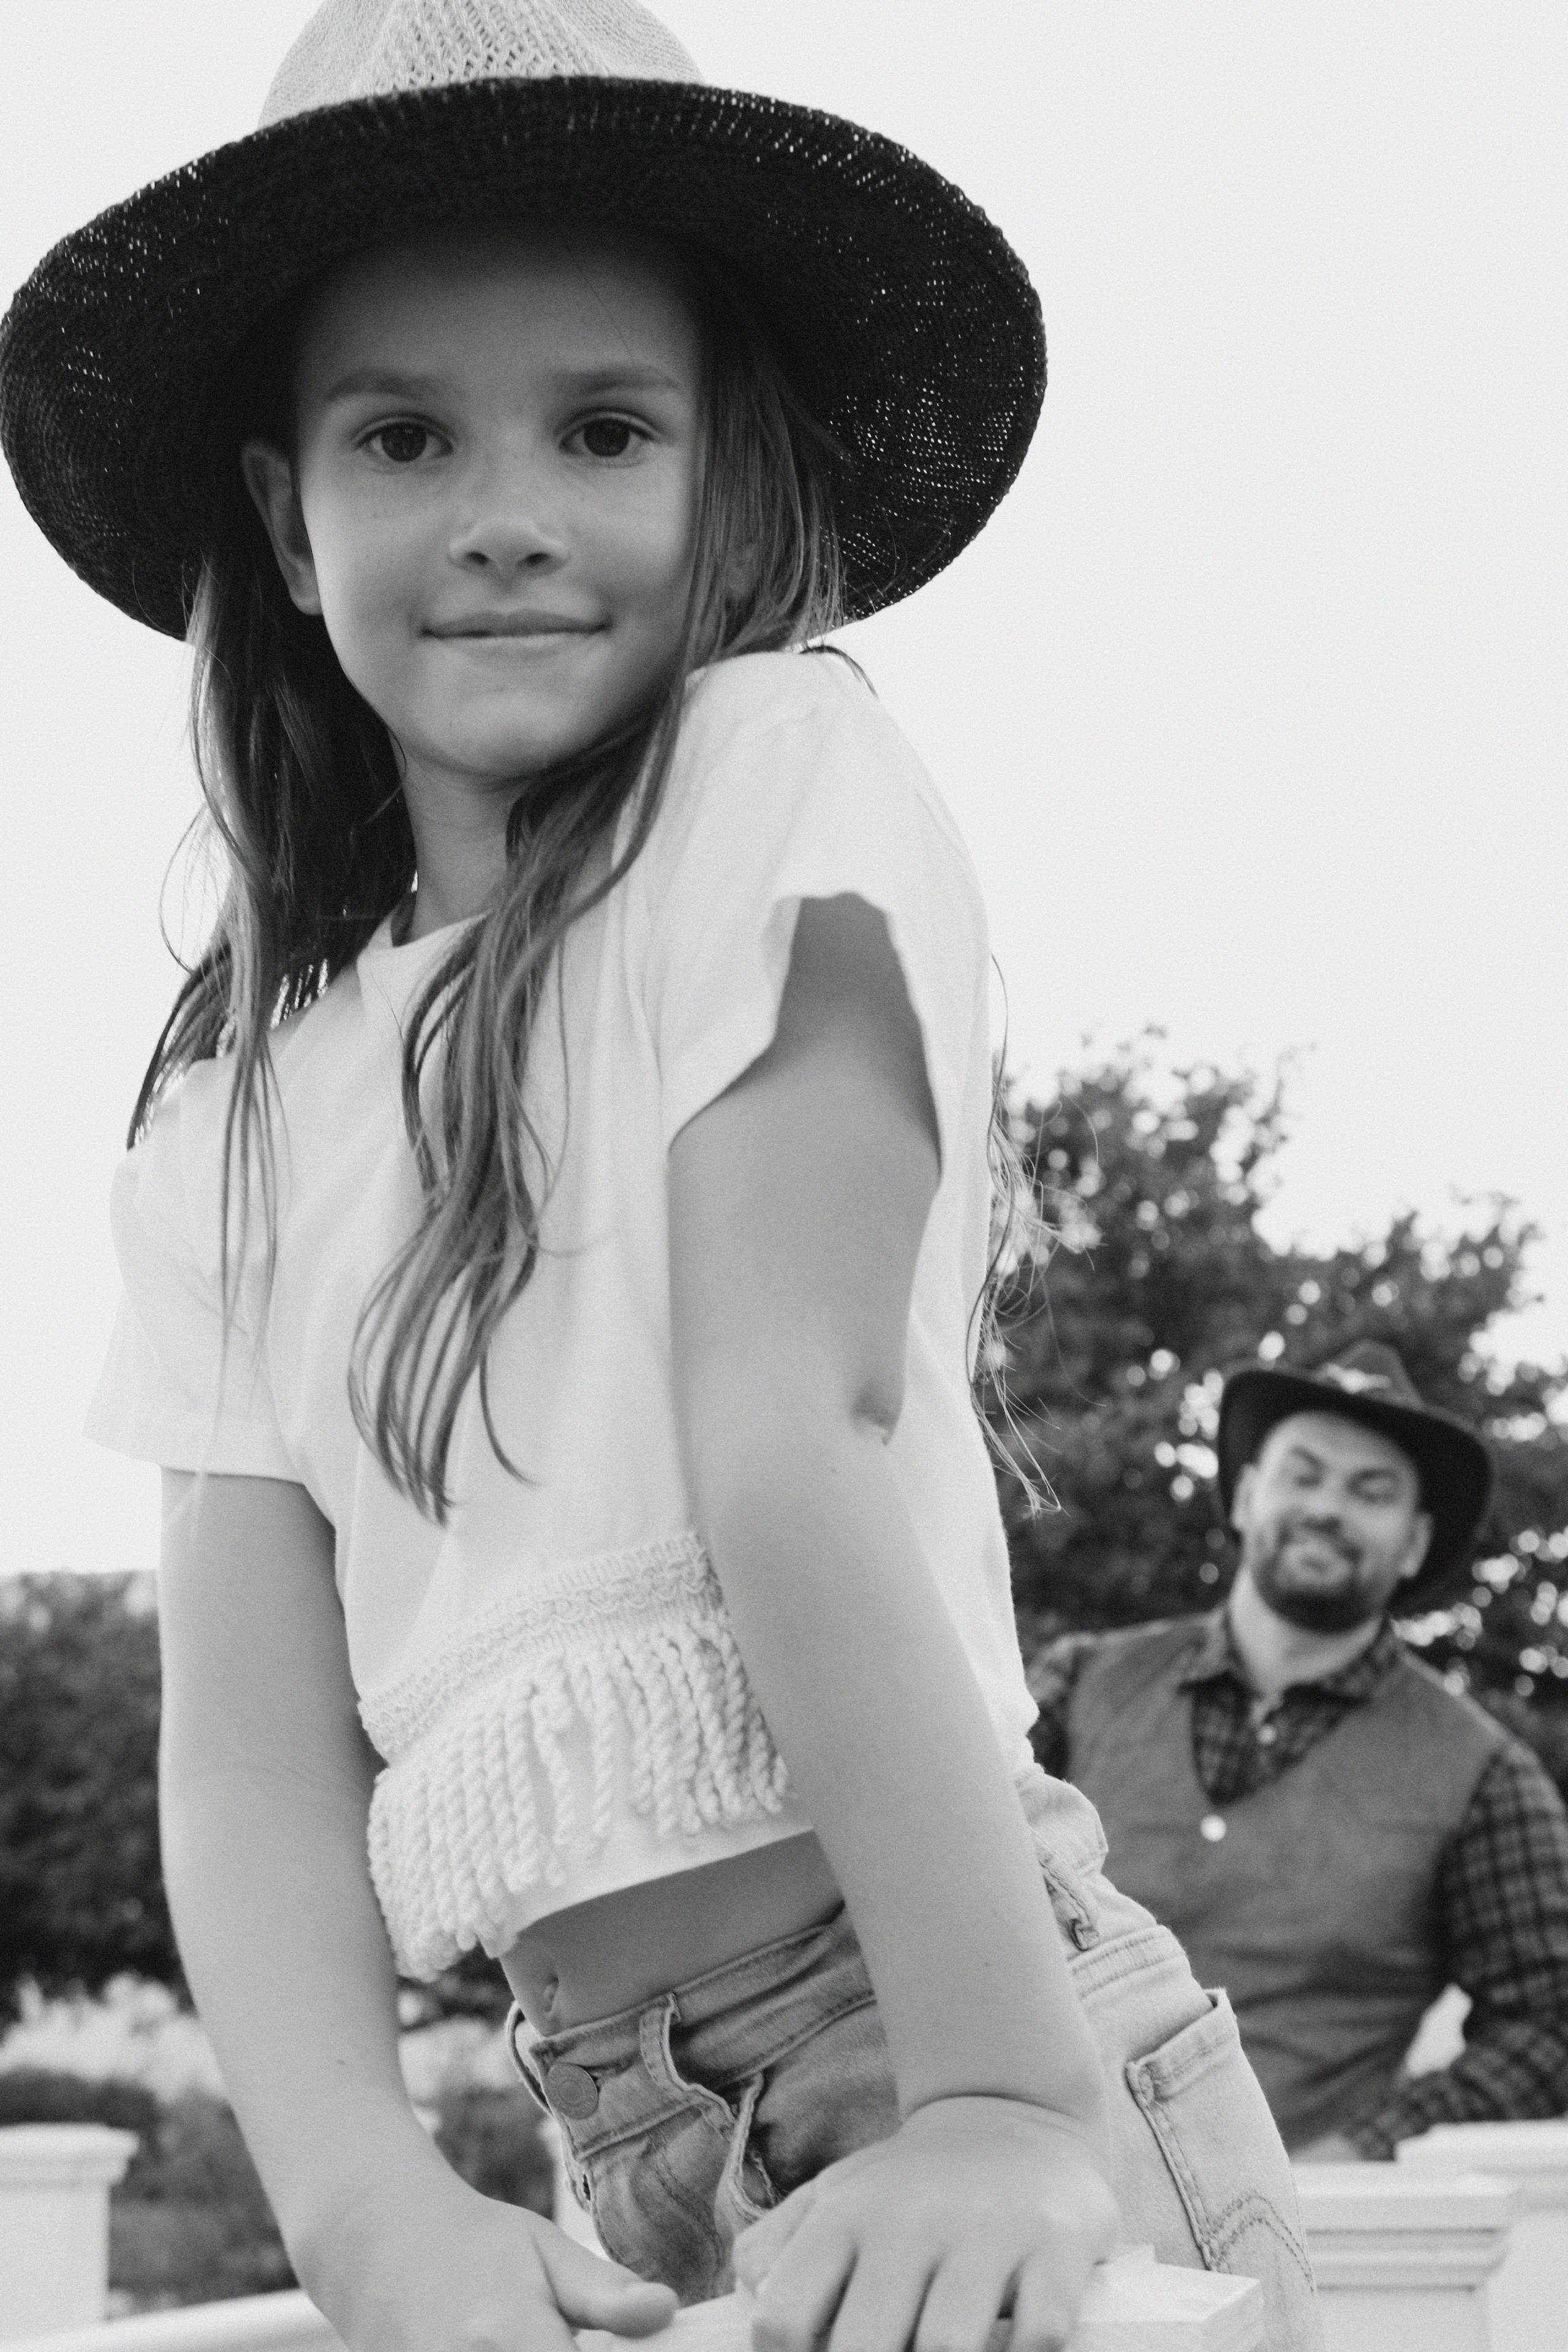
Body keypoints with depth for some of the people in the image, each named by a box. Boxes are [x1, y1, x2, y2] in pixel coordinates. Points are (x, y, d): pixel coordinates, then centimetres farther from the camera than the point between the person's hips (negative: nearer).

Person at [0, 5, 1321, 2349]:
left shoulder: (785, 769, -4)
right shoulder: (232, 1101, 9)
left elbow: (803, 1441, -16)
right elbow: (258, 1739, 0)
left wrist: (1004, 2092, -23)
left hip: (977, 2125, -5)